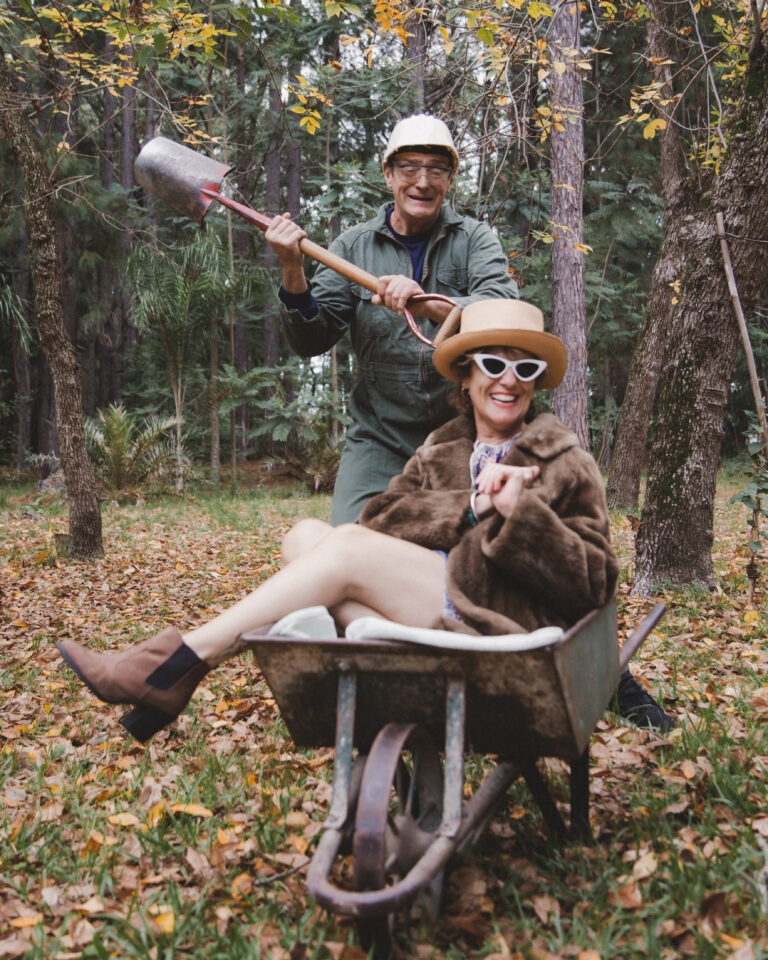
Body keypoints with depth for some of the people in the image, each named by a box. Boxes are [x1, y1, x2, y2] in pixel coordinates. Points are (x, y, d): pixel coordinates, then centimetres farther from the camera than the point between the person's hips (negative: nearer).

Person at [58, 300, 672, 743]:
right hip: (435, 606, 6)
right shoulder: (441, 451, 18)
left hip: (512, 626, -5)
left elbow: (595, 582, -3)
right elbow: (380, 521, 2)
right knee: (308, 535, -9)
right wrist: (467, 509, -11)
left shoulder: (567, 465, 6)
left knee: (348, 550, -21)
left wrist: (519, 515, -16)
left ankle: (177, 668, -16)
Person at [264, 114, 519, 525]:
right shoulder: (353, 246, 8)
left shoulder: (475, 239, 6)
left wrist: (426, 303, -30)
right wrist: (292, 271, -14)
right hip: (379, 440, 0)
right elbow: (312, 340, 3)